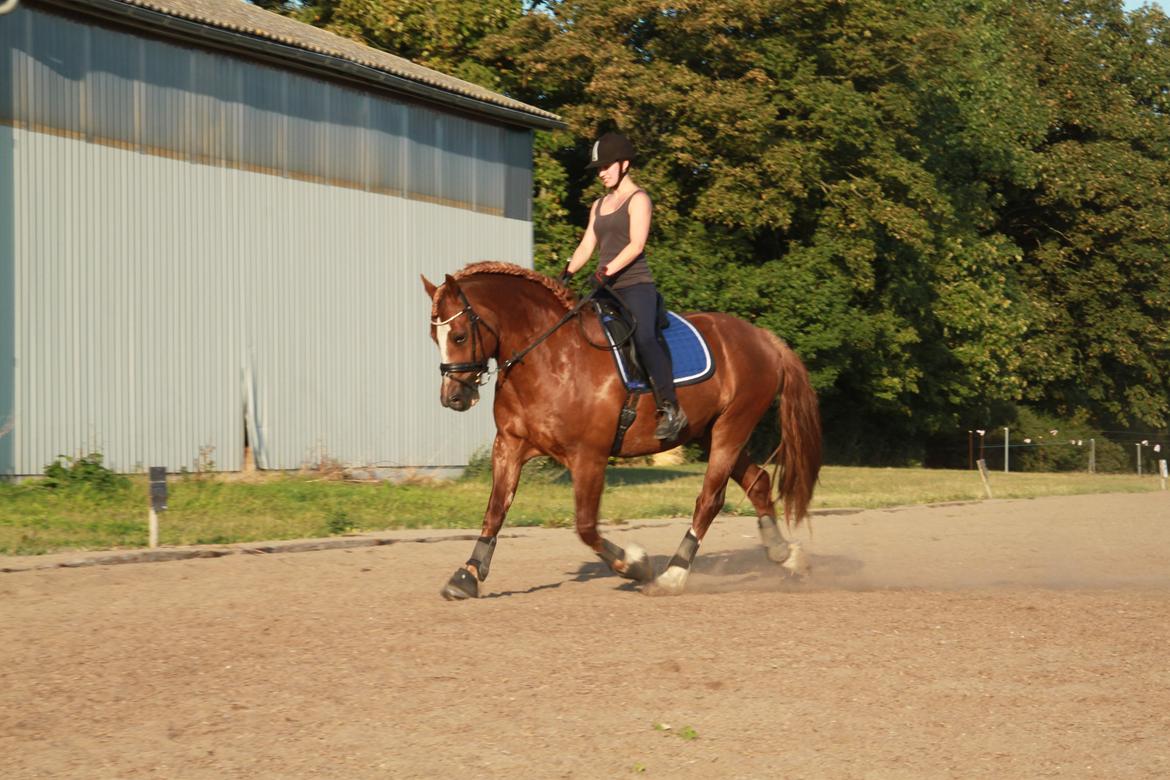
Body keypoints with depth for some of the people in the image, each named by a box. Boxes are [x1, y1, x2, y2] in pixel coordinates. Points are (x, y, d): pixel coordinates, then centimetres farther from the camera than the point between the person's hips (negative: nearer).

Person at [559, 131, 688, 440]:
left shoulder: (638, 199, -1)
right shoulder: (599, 205, 22)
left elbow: (636, 244, -13)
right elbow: (586, 246, 16)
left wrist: (607, 272, -24)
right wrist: (566, 274, 0)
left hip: (634, 285, -9)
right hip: (606, 289, 9)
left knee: (643, 337, -28)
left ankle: (670, 408, -31)